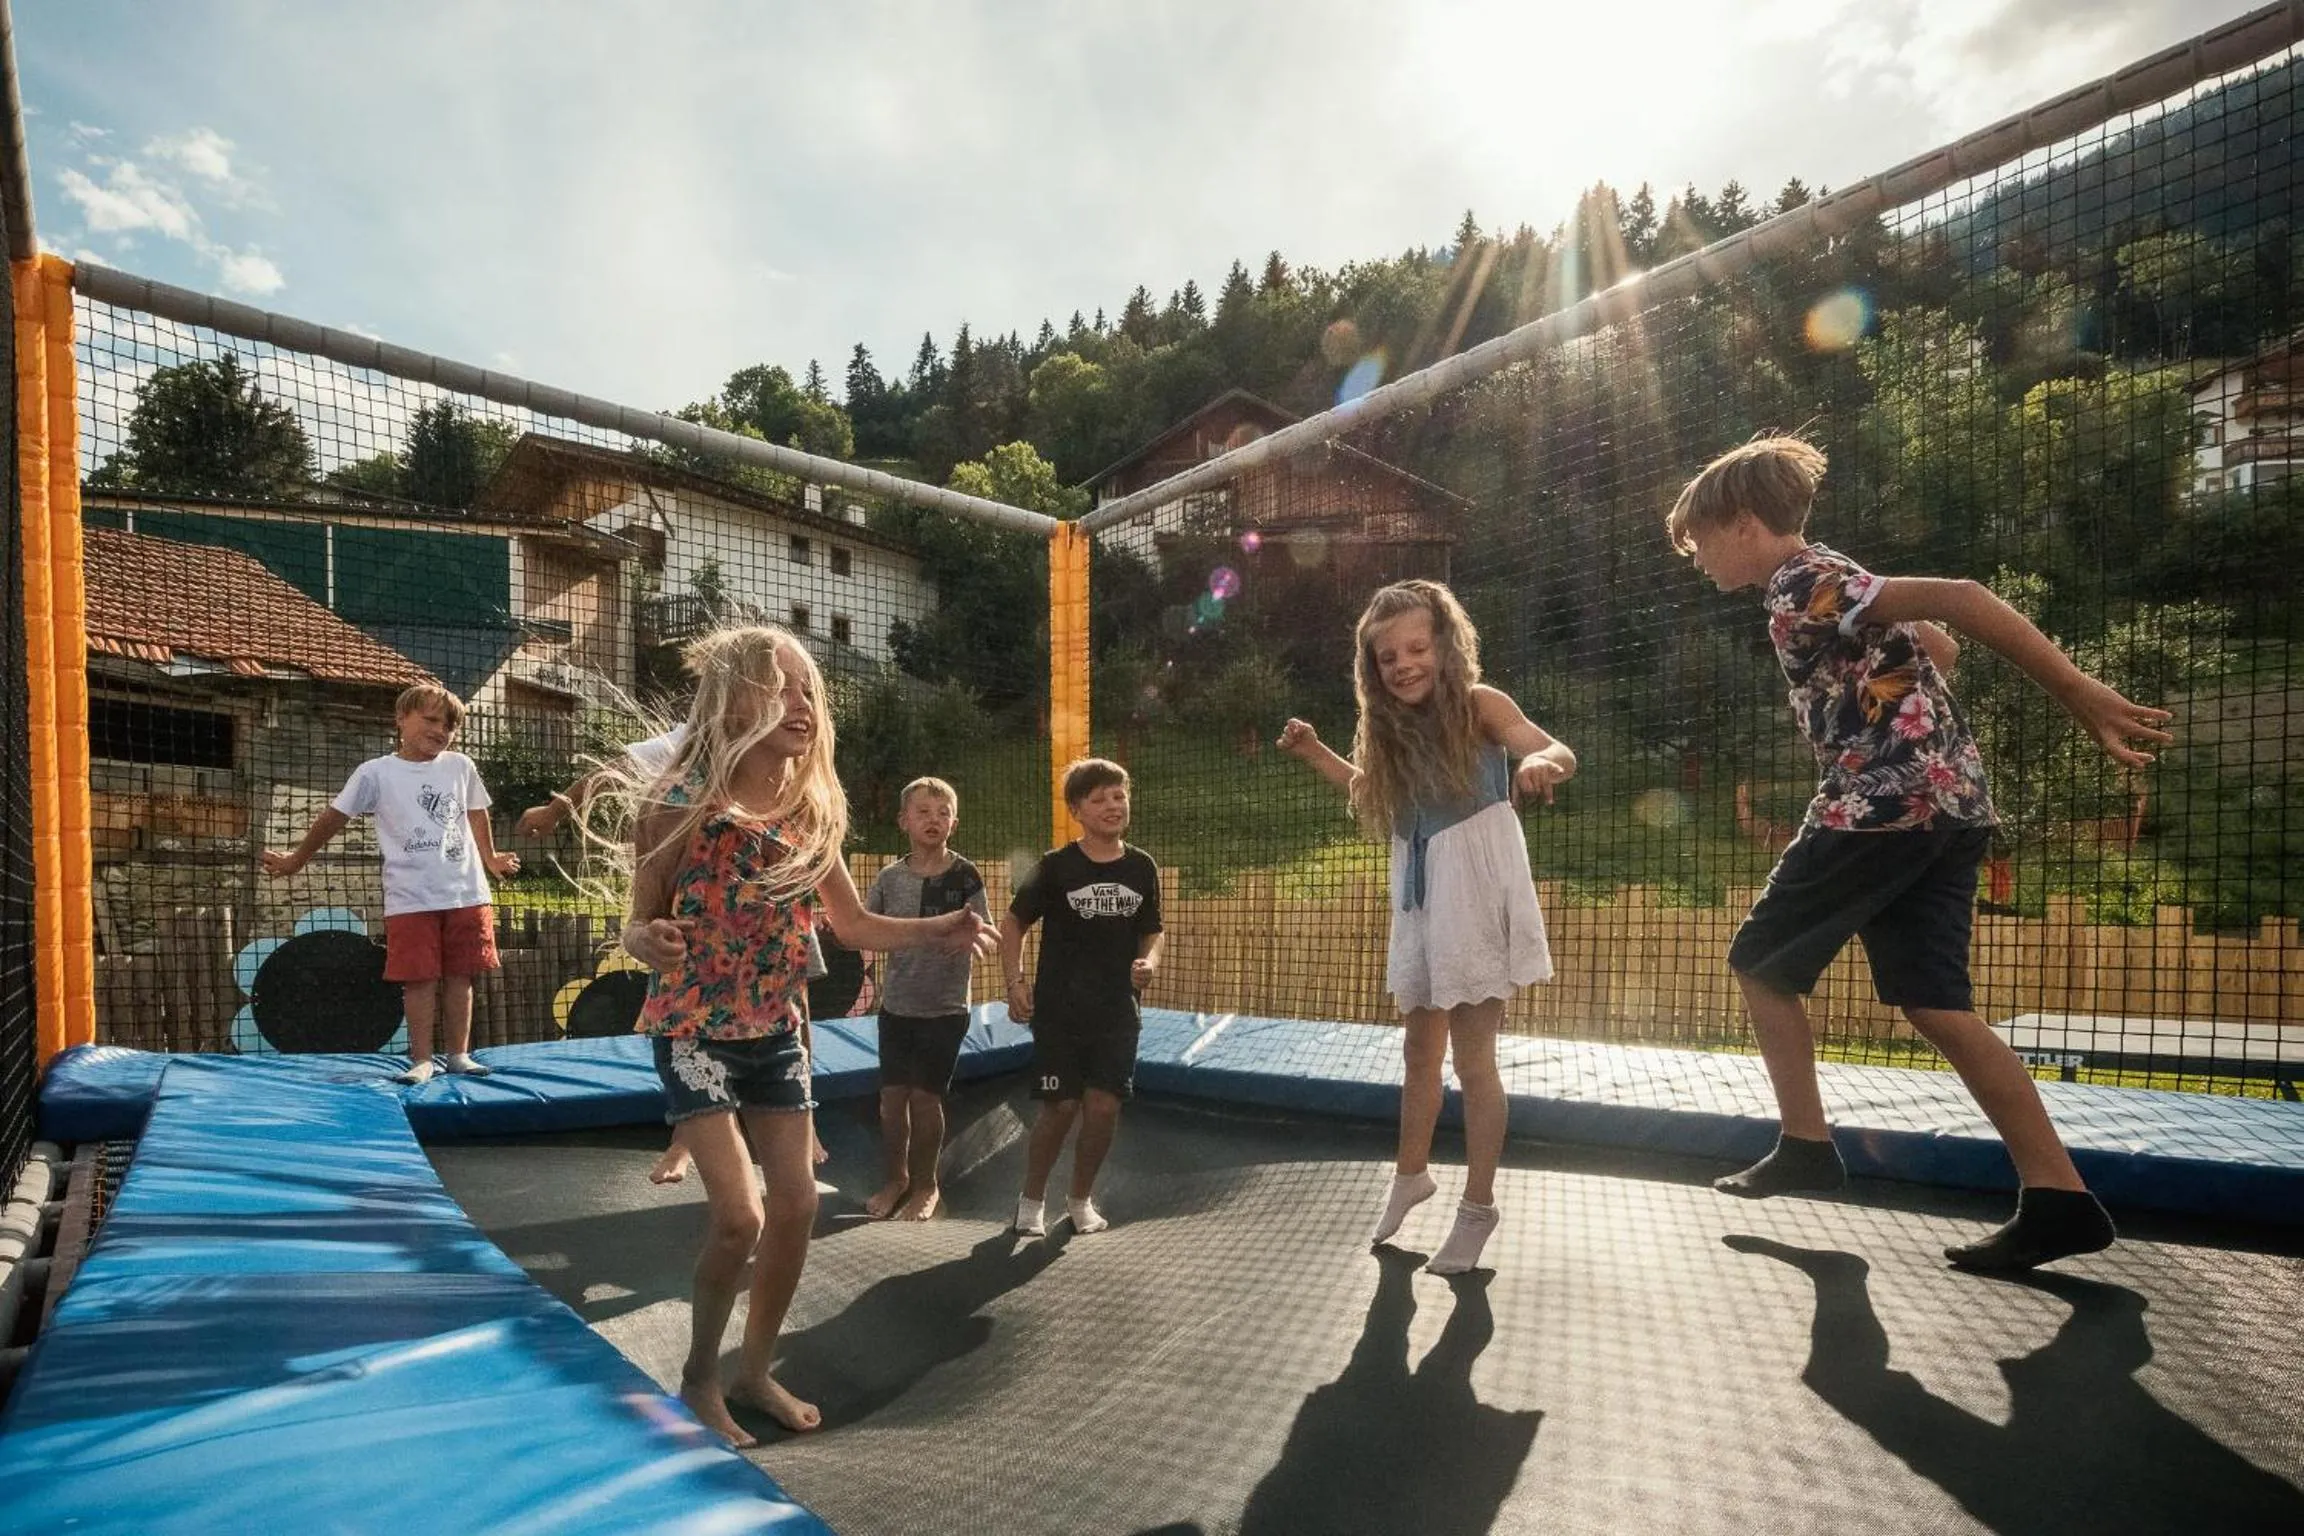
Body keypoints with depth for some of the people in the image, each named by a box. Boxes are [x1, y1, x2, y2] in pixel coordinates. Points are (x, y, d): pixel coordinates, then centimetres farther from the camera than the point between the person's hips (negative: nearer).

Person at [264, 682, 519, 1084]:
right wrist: (296, 859, 12)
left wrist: (491, 859, 24)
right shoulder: (376, 772, 1)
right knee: (420, 978, -1)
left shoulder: (461, 767, 7)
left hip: (467, 895, 2)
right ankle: (422, 1060, 8)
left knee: (459, 977, 7)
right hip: (411, 899, -2)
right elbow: (335, 817, 8)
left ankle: (458, 1055, 16)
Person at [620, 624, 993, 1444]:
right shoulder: (683, 803, -18)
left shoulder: (812, 809, -3)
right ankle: (698, 1378, 18)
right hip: (695, 1031, -5)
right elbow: (640, 923, -11)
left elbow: (853, 924, 5)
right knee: (740, 1216, -9)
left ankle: (756, 1370, 29)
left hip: (775, 1033, 5)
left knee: (797, 1206, 7)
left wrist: (938, 929, -9)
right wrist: (649, 941, -34)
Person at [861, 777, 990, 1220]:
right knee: (892, 1094, 7)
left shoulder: (964, 875, -7)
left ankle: (925, 1184, 23)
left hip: (945, 1008, -3)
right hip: (897, 1005, 3)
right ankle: (896, 1179, 29)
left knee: (925, 1096, 2)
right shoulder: (890, 877, 0)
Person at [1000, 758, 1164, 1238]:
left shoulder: (1142, 867, 1)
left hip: (1117, 1010, 3)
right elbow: (1013, 923, 1)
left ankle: (1081, 1199, 26)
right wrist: (1015, 982, -10)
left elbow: (1151, 932, 12)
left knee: (1104, 1107, 1)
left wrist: (1149, 962, -9)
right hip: (1059, 1010, -2)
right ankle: (1032, 1199, 25)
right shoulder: (1056, 867, -8)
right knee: (1061, 1107, 1)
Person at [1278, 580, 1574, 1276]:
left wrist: (1540, 763, -44)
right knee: (1420, 1047, 19)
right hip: (1421, 893, 6)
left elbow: (1560, 752, -21)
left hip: (1476, 887, -6)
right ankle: (1410, 1174, 38)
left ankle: (1478, 1209, 17)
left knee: (1471, 1056, 1)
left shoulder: (1478, 703, -11)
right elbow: (1375, 793, 21)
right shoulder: (1390, 729, 7)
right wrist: (1315, 753, 13)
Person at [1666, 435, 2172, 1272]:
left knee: (1759, 962, 6)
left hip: (1884, 804, -9)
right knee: (1934, 1005, 8)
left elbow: (1956, 598, -21)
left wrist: (2080, 694, -23)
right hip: (1948, 804, 9)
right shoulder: (1825, 585, 20)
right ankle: (2060, 1198, 6)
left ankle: (1806, 1148, 14)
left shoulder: (1799, 585, -10)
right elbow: (1936, 643, 32)